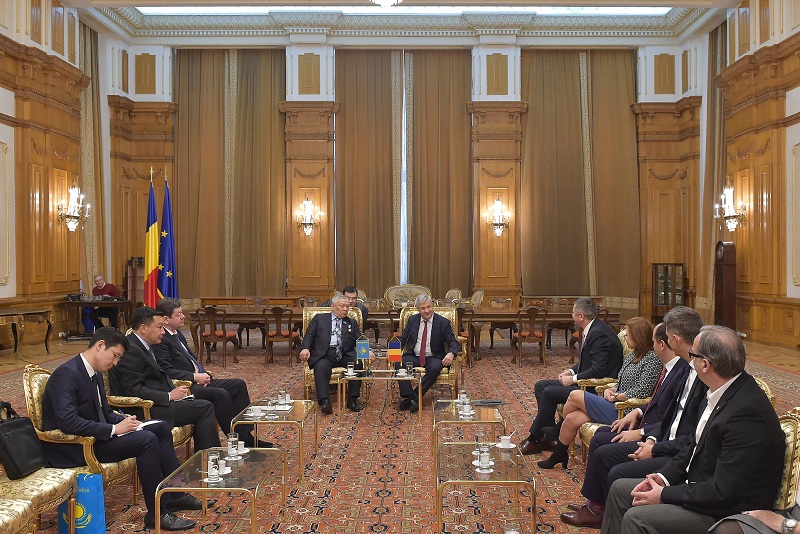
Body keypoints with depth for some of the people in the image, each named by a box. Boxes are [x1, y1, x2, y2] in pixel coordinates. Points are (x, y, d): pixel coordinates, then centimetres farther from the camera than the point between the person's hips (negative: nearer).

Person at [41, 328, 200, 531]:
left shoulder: (94, 373, 10)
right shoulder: (66, 374, -20)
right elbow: (68, 421, -30)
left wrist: (122, 420, -4)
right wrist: (113, 429, -26)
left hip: (95, 435, 10)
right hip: (74, 447, -10)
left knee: (161, 428, 4)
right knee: (147, 439, -25)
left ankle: (174, 496, 8)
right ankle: (157, 514, -15)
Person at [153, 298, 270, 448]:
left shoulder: (177, 333, 17)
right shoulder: (161, 340, -13)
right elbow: (167, 371, -20)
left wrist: (204, 374, 5)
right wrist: (195, 377, -17)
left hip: (198, 381, 10)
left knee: (239, 384, 0)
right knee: (221, 394, -29)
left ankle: (246, 436, -2)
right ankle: (240, 441, -18)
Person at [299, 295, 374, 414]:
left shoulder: (352, 323, 23)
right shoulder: (319, 318, 18)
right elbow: (309, 335, 10)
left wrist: (368, 351, -8)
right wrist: (305, 348, -11)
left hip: (345, 355, 2)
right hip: (324, 355, -2)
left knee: (358, 363, -28)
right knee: (321, 366, -34)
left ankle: (352, 399, -21)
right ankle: (324, 402, -38)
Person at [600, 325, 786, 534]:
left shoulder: (747, 412, -29)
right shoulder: (720, 393, -1)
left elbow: (723, 491, -26)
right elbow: (695, 444, 12)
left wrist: (664, 495, -17)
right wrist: (664, 477, 0)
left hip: (727, 511, -9)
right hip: (699, 485, 9)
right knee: (620, 489, 8)